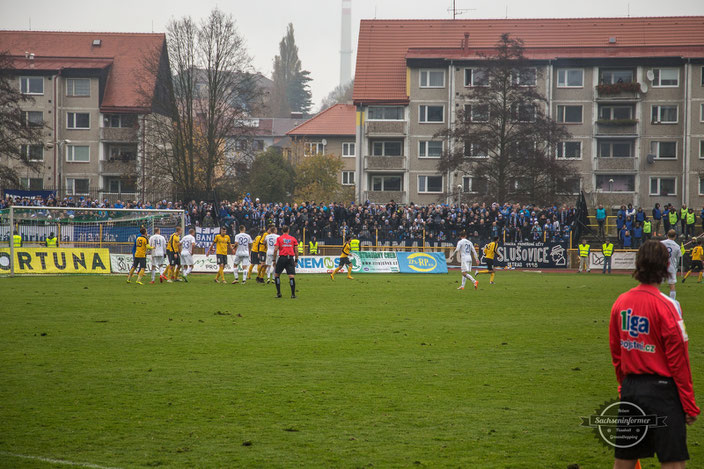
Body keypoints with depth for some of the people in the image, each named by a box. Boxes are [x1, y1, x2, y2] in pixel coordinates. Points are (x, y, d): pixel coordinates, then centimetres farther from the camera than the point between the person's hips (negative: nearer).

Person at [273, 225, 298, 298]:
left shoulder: (279, 238, 3)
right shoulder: (293, 239, 9)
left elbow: (275, 250, -4)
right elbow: (296, 250, 6)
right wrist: (296, 260, 13)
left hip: (282, 258, -1)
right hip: (291, 258, 1)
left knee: (276, 275, 12)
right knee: (291, 276, -2)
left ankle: (278, 293, 5)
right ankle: (293, 294, -7)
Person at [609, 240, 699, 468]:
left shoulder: (621, 302, 5)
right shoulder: (666, 306, -14)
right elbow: (678, 360, -12)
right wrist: (690, 405, -6)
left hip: (630, 388, 6)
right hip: (662, 388, -6)